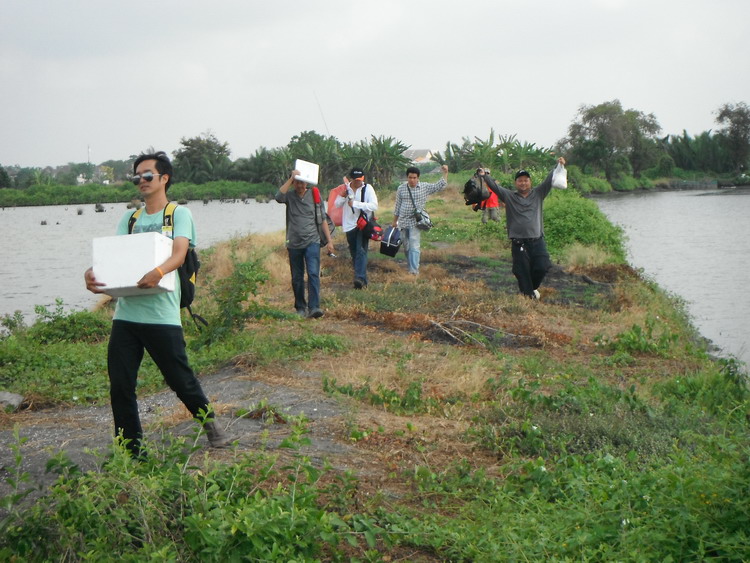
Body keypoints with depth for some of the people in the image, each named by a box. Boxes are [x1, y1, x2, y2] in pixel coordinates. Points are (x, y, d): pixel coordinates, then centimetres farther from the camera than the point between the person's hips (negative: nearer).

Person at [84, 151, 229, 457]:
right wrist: (92, 272, -17)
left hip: (161, 315, -5)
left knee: (181, 379, 3)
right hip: (125, 313, 5)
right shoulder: (130, 218, 17)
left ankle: (210, 422, 30)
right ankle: (131, 450, 16)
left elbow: (179, 253, -13)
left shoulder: (179, 214, 2)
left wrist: (159, 271, -36)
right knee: (120, 386, 3)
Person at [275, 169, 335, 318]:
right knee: (297, 278, 8)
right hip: (294, 244, 1)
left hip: (312, 242, -1)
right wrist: (291, 178, -19)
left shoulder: (314, 195, 5)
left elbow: (323, 220, 8)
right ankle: (300, 307, 20)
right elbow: (278, 197, -21)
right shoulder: (290, 196, 4)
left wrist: (329, 240, 5)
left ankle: (314, 307, -19)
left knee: (313, 274, -14)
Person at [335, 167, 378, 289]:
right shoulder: (346, 188, 6)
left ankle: (360, 278, -26)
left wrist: (355, 203, -22)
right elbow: (337, 204, 8)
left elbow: (374, 206, -17)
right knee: (354, 253, 10)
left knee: (361, 251, -17)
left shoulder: (367, 188, -7)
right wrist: (343, 196, -13)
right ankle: (361, 280, 21)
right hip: (349, 225, 5)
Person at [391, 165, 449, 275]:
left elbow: (440, 186, -2)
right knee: (406, 247, 12)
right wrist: (394, 221, 15)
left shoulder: (425, 187, -1)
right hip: (403, 222, 3)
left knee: (414, 246, -13)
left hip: (415, 223, -3)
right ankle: (410, 267, 26)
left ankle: (414, 270, -15)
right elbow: (397, 206, 11)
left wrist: (445, 173, -13)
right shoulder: (401, 188, 4)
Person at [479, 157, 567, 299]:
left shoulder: (538, 194, 10)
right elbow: (495, 187, 3)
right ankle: (528, 294, 11)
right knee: (522, 272, -1)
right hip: (518, 243, -1)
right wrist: (484, 176, -7)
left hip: (537, 240, 1)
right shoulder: (509, 196, 8)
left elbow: (549, 181, 2)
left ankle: (533, 287, 23)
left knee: (542, 267, -3)